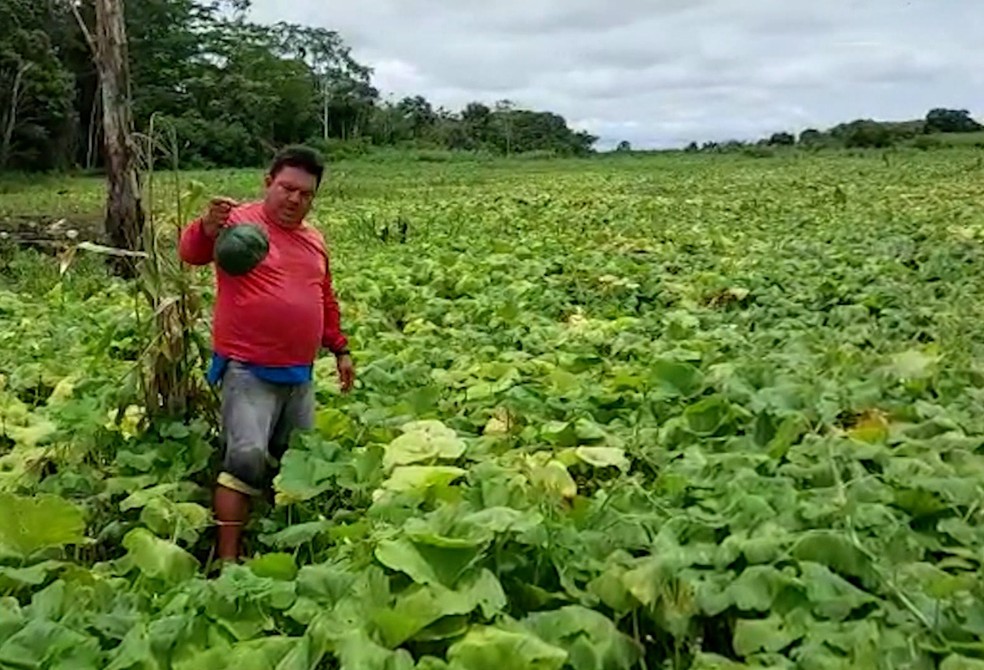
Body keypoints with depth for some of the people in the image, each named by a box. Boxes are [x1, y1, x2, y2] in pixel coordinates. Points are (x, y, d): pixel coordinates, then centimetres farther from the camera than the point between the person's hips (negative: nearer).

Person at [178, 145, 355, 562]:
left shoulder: (314, 240, 14)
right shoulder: (240, 222, -7)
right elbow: (191, 252, -24)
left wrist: (340, 349, 22)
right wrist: (209, 226, -45)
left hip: (300, 373, 7)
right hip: (248, 370, -7)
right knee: (247, 457, -18)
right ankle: (227, 558, -8)